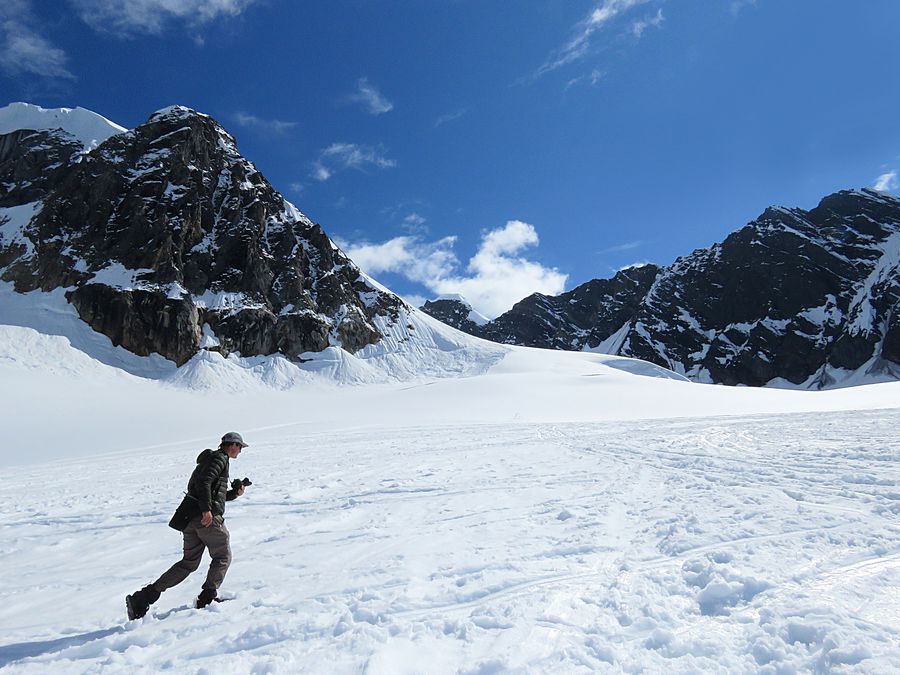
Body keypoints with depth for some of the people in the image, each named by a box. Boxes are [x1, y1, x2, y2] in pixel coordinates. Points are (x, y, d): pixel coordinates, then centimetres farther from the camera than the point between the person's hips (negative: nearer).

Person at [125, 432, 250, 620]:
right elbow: (204, 482, -21)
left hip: (190, 518, 9)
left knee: (189, 562, 11)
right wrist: (206, 509, -26)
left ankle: (143, 598, 6)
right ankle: (207, 597, 0)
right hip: (208, 517, -9)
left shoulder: (213, 459, 27)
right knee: (222, 557, 5)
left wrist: (235, 493, 20)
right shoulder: (220, 458, -4)